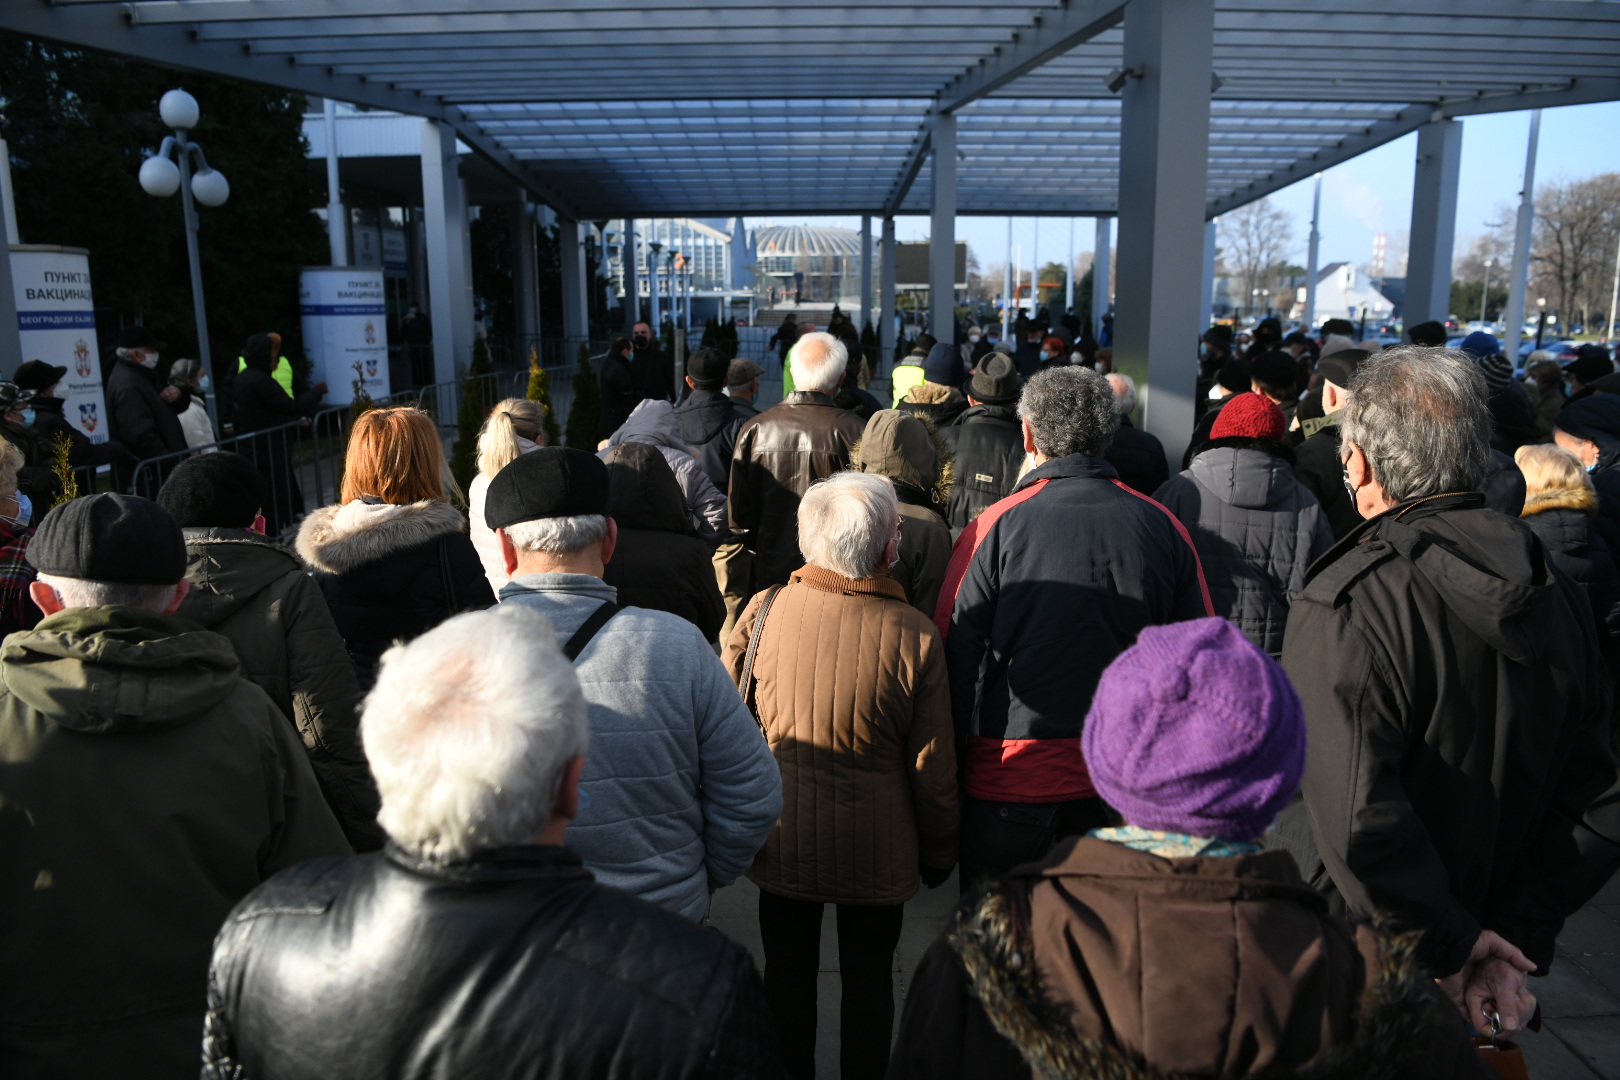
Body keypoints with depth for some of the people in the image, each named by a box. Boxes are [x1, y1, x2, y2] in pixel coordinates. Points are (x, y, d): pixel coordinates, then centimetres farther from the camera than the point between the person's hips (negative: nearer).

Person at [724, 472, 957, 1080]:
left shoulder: (763, 613, -14)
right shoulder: (914, 636, -19)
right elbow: (932, 767, -11)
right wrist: (939, 855, 5)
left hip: (781, 841, 2)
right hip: (877, 851, -1)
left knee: (787, 974, 21)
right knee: (868, 980, 19)